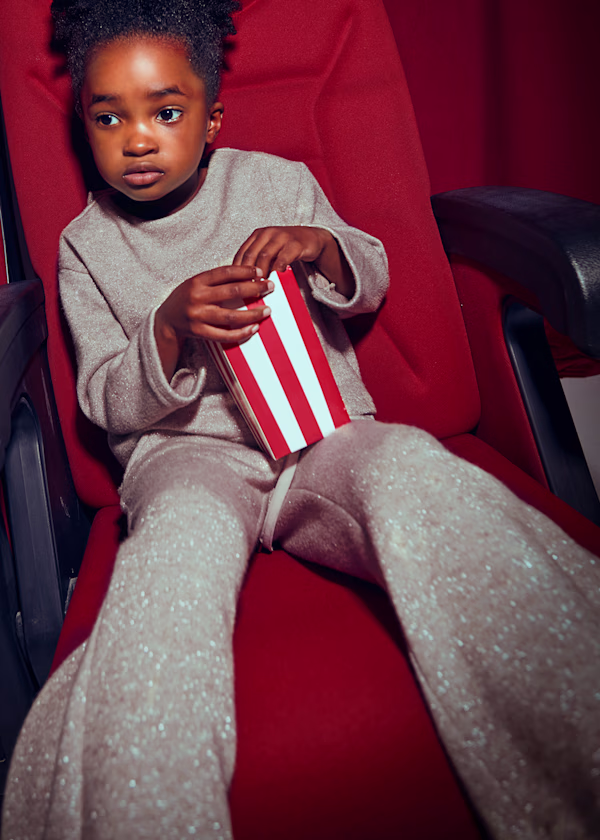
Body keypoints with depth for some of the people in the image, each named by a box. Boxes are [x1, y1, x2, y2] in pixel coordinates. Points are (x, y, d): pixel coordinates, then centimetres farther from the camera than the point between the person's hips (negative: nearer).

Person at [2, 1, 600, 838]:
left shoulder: (278, 181, 14)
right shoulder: (86, 245, 14)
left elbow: (372, 283, 20)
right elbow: (107, 404, 8)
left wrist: (324, 249, -6)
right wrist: (170, 332, -15)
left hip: (323, 429, 1)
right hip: (183, 452, 0)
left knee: (415, 469, -34)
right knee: (179, 535, -39)